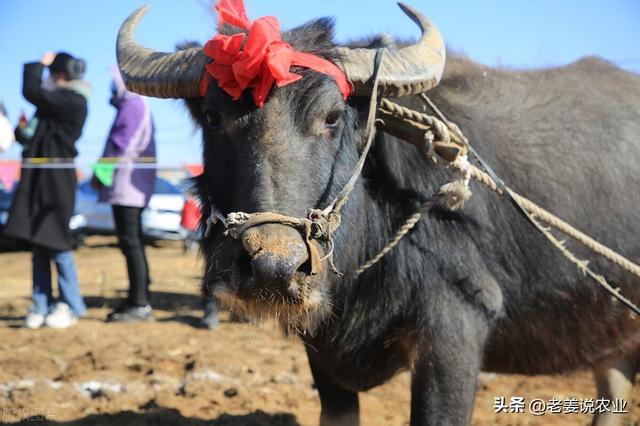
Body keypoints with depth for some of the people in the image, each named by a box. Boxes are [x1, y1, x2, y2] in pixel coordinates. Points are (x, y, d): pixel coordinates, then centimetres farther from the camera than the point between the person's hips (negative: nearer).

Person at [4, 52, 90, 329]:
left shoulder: (73, 101, -11)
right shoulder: (60, 101, 18)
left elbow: (31, 91, -17)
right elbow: (36, 136, 24)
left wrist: (39, 64, -2)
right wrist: (25, 131, 6)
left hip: (56, 180, -9)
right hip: (41, 181, 9)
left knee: (56, 244, -7)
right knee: (39, 246, 7)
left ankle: (71, 306, 0)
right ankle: (41, 306, 9)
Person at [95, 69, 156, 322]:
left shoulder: (132, 106, -12)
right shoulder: (133, 105, 20)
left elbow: (122, 147, -16)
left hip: (127, 186, -11)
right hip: (130, 188, 11)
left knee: (131, 243, -10)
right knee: (132, 243, 13)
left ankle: (141, 305, -11)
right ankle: (136, 300, 18)